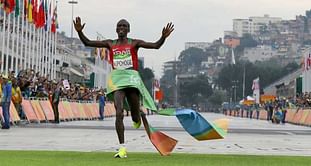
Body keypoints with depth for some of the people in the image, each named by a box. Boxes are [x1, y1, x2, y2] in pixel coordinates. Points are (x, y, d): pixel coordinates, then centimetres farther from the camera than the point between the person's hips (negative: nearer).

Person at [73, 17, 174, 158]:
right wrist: (79, 32, -5)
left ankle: (137, 118, 49)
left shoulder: (134, 43, 7)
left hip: (132, 79, 0)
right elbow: (87, 43, 11)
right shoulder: (110, 44, 12)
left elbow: (155, 46, -3)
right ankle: (122, 148, -14)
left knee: (136, 118, 6)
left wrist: (163, 37, -21)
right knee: (119, 113, -17)